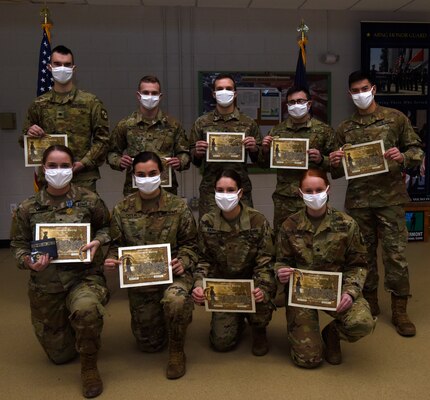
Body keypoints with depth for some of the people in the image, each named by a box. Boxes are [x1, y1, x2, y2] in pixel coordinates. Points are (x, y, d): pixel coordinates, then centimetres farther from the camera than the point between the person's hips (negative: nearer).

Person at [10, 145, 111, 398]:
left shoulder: (89, 201, -5)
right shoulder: (28, 208, -2)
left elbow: (106, 226, 9)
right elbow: (19, 244, 7)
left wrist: (98, 241, -12)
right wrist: (27, 261, -14)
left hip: (84, 276, -2)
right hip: (45, 285, 2)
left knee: (85, 308, -40)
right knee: (60, 355, 13)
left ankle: (89, 366, -10)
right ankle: (71, 328, 50)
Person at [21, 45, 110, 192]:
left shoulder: (91, 102, 3)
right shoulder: (39, 104, 11)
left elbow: (102, 137, 0)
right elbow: (24, 141, 18)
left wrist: (84, 163, -11)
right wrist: (29, 134, -5)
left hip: (83, 178, -2)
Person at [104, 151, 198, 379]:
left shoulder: (178, 207, -6)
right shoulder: (122, 209, -3)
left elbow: (189, 244, 1)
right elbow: (116, 245, 6)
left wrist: (183, 262, -18)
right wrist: (111, 259, -15)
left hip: (173, 273, -2)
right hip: (139, 280, 2)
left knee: (175, 300, -38)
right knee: (148, 345, 9)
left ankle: (176, 350, -7)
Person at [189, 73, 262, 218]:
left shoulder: (248, 123, 8)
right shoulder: (202, 123, 8)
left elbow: (258, 159, 12)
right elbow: (194, 161, 11)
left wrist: (254, 149, -8)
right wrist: (197, 153, -10)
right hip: (210, 190, 0)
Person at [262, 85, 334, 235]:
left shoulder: (324, 130, 3)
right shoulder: (277, 130, 10)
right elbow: (266, 164, 15)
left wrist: (321, 160, -15)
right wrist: (266, 150, -5)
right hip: (284, 200, 2)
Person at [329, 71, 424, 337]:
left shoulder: (396, 118, 4)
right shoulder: (345, 128, 10)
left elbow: (417, 150, 3)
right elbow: (339, 172, 14)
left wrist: (403, 157, -18)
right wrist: (335, 163, -9)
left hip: (390, 197, -2)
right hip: (358, 199, 3)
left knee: (396, 254, -1)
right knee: (364, 253, 10)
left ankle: (400, 310, 11)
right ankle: (369, 303, 25)